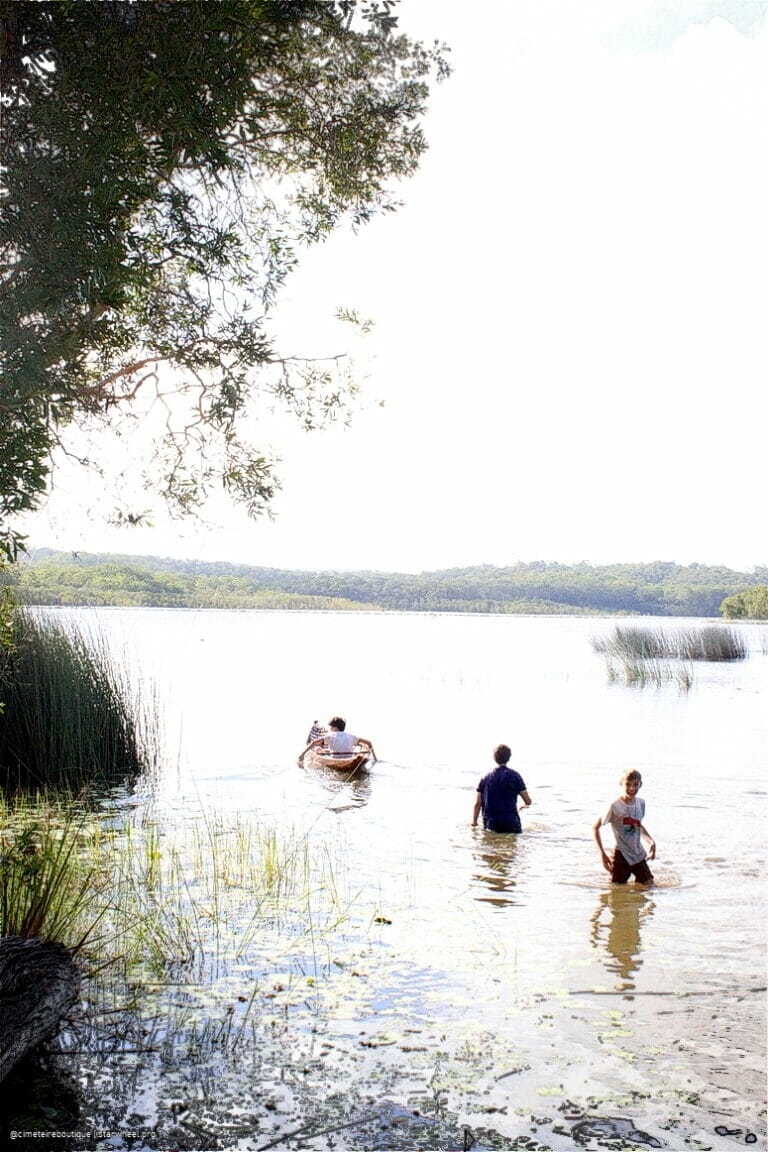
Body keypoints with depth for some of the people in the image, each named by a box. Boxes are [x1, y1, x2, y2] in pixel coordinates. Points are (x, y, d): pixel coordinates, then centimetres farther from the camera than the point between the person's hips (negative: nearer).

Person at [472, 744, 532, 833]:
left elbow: (477, 804, 7)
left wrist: (474, 822, 19)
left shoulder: (486, 778, 9)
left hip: (490, 823, 3)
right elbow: (528, 801, 4)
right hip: (510, 822, -3)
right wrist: (525, 804, 27)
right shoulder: (514, 775, 1)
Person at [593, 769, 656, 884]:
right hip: (621, 856, -5)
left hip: (639, 855, 5)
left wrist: (651, 841, 5)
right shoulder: (615, 806, -15)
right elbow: (595, 827, -9)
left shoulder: (641, 803, 2)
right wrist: (602, 853, -13)